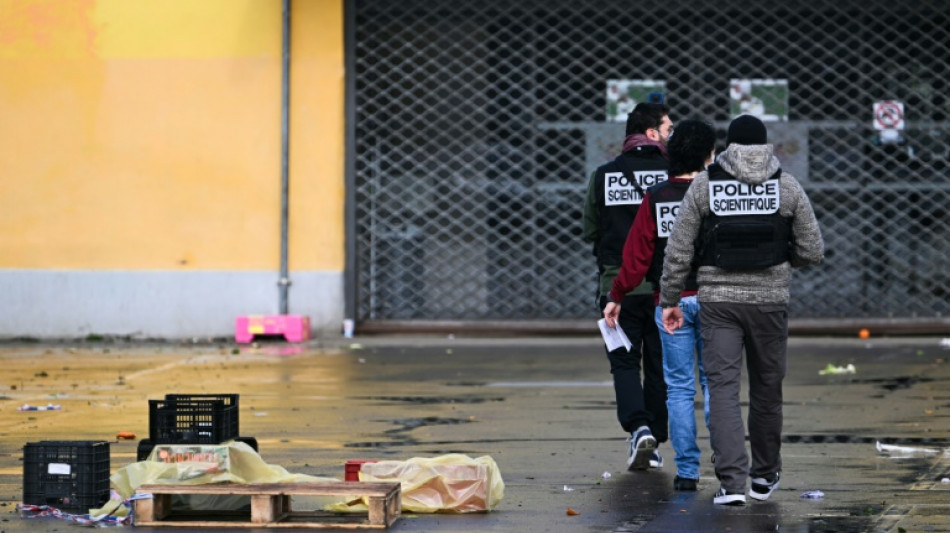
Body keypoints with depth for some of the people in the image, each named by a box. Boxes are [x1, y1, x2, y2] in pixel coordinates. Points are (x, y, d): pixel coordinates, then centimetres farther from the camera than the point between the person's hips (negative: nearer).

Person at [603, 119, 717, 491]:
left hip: (670, 303, 1)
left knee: (679, 387, 5)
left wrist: (616, 297, 7)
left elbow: (636, 254, -2)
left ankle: (687, 471, 2)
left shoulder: (655, 198, -1)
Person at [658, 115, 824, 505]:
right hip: (770, 298, 1)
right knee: (767, 387, 15)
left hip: (718, 299, -1)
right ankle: (765, 475, 27)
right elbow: (813, 251, 3)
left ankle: (732, 481, -16)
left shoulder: (704, 184, 0)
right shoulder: (787, 185, 1)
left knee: (722, 387, -4)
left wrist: (669, 300, 9)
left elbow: (678, 250, 0)